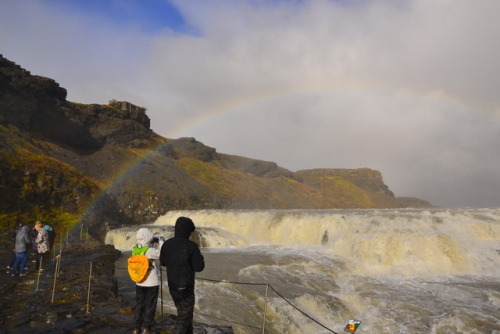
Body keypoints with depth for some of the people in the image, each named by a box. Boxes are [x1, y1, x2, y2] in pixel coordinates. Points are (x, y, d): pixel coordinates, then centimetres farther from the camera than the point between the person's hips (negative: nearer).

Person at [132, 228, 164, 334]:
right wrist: (161, 242, 1)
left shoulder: (135, 249, -2)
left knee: (139, 305, 16)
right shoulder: (149, 251, -22)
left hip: (139, 283, 6)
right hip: (152, 283, -6)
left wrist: (155, 244, 8)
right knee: (150, 305, 9)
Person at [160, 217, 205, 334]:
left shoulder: (167, 244, -3)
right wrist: (200, 258, 3)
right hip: (186, 288, -6)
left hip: (172, 287, 6)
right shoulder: (191, 246, -20)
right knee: (184, 318, 5)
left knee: (183, 313, 24)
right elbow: (199, 267, -16)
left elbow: (163, 262, 11)